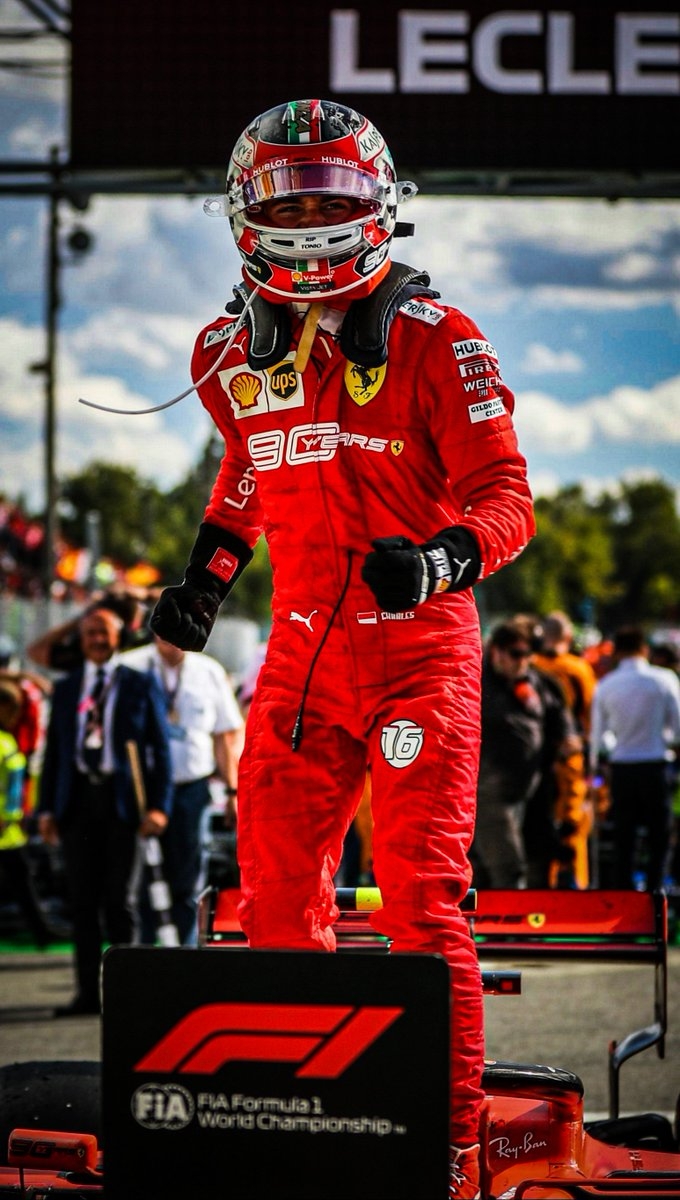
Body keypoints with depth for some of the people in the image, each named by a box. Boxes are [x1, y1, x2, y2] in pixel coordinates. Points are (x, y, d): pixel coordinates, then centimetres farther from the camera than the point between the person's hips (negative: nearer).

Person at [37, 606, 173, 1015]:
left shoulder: (141, 686, 4)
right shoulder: (66, 689, 14)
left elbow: (161, 748, 1)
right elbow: (54, 750, 14)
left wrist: (159, 806, -9)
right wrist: (47, 808, 5)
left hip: (123, 801, -3)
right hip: (78, 800, 3)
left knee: (120, 901, -3)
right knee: (83, 901, 3)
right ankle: (88, 992, 7)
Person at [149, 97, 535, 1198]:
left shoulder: (432, 339, -7)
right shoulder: (236, 353, 9)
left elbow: (504, 493, -10)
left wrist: (441, 559, -28)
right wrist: (208, 573, 20)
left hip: (418, 645, -5)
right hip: (302, 649, 6)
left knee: (420, 891, -11)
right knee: (276, 885, 7)